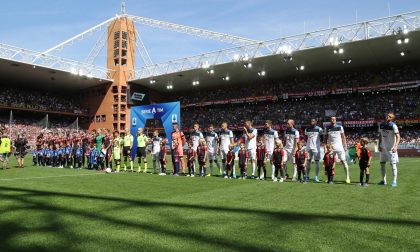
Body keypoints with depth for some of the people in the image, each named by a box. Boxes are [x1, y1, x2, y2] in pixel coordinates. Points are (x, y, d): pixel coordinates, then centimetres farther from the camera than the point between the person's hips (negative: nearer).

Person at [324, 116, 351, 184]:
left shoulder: (340, 127, 4)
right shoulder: (327, 128, 7)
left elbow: (343, 137, 7)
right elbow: (325, 138, 12)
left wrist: (345, 145, 0)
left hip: (339, 146, -1)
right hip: (330, 147, 1)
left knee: (343, 161, -4)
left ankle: (347, 177, 0)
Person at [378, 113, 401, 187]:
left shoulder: (393, 126, -14)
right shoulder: (381, 125, 5)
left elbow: (398, 137, -21)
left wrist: (396, 146, -34)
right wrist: (379, 145, 7)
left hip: (391, 148, -6)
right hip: (383, 148, 6)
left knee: (393, 164, -4)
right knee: (382, 164, 9)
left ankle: (394, 181, 5)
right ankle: (384, 180, 20)